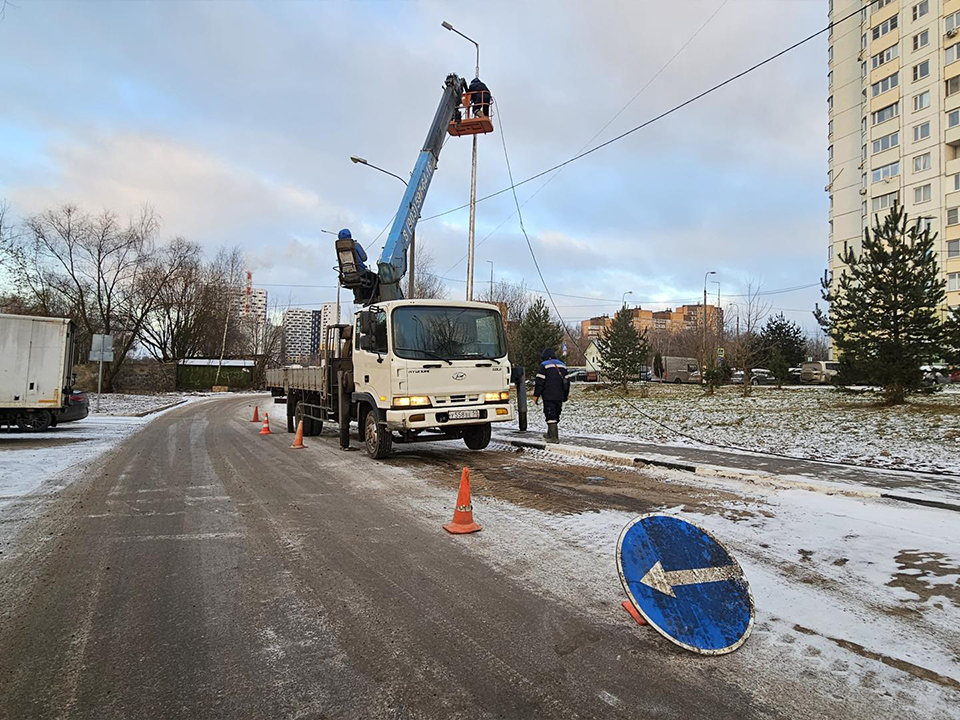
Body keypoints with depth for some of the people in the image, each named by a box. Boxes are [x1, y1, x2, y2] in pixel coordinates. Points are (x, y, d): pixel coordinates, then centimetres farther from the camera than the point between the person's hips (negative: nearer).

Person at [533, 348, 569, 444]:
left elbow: (540, 382, -10)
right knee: (556, 416, 15)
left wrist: (536, 395, -5)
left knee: (550, 416, -6)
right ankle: (550, 434, 26)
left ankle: (553, 437, -12)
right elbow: (567, 381, 19)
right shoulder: (562, 365, 17)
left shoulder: (544, 365, -3)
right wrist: (566, 396, 25)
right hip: (559, 397, 7)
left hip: (548, 396, -6)